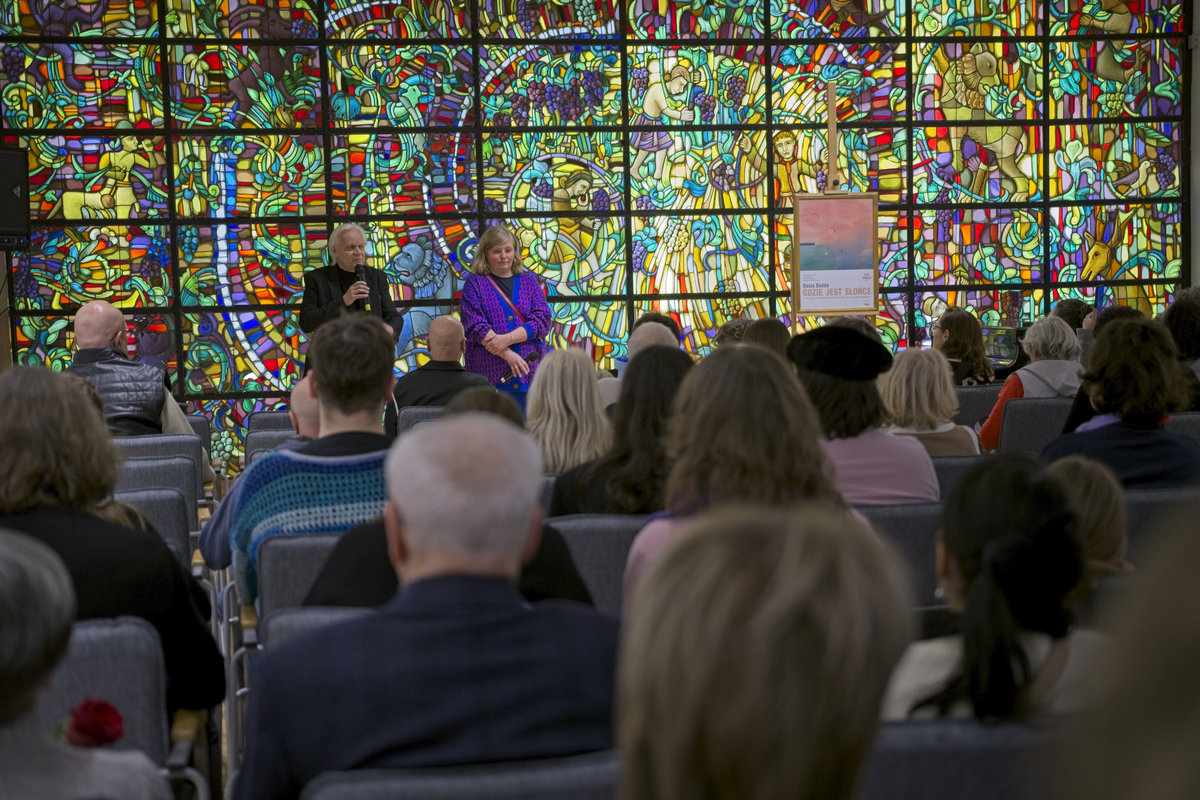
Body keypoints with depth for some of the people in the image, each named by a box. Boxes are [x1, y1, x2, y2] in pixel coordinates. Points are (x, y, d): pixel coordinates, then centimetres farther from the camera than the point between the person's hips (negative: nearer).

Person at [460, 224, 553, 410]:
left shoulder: (528, 281, 14)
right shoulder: (474, 283, 7)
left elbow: (543, 319, 2)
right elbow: (475, 326, -5)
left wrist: (507, 338, -13)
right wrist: (508, 354, -16)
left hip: (530, 372, 2)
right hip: (490, 373, -2)